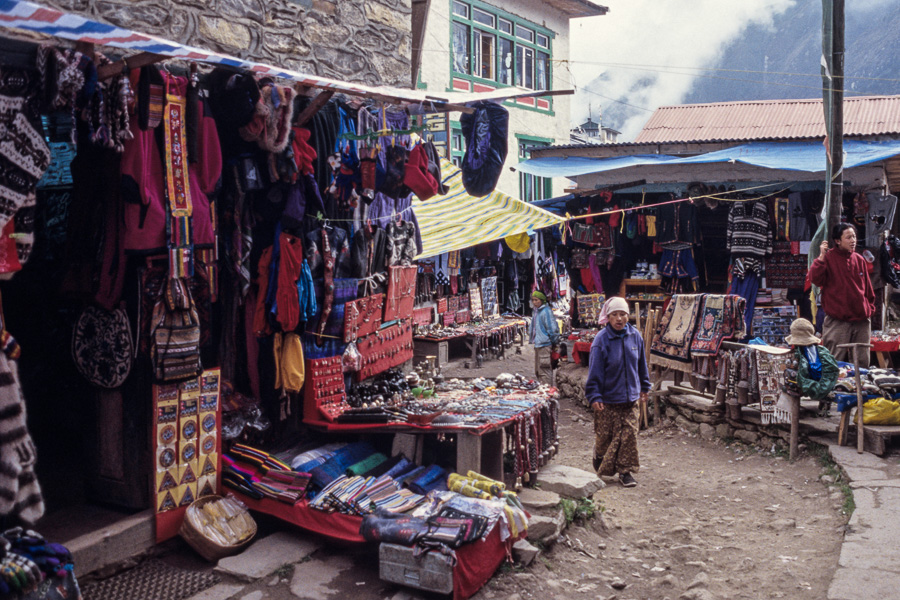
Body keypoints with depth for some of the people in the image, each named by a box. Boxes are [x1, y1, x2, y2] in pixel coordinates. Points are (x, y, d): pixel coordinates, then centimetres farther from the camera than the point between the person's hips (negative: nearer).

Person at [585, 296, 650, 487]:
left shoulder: (635, 336, 1)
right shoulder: (601, 340, -13)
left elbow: (641, 364, 14)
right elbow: (595, 371, -11)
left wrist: (644, 387, 21)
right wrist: (594, 396, -14)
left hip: (630, 397, 4)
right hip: (608, 399, -3)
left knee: (629, 435, 3)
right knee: (605, 436, 8)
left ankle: (625, 470, 16)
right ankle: (600, 457, 38)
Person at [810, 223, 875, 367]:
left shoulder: (859, 260, 12)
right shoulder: (828, 257, -1)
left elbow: (868, 288, 19)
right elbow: (815, 278, -17)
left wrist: (870, 307, 13)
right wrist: (822, 257, -20)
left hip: (861, 320, 5)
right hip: (837, 321, -5)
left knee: (862, 361, 9)